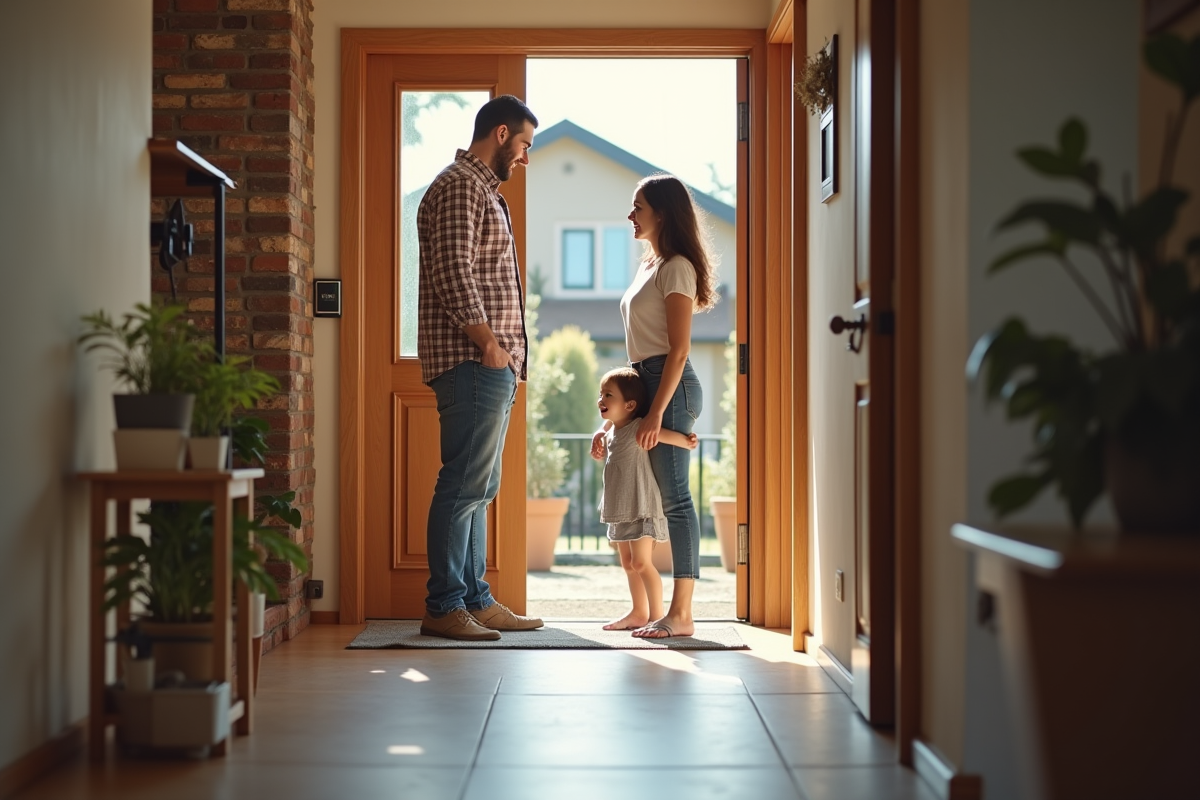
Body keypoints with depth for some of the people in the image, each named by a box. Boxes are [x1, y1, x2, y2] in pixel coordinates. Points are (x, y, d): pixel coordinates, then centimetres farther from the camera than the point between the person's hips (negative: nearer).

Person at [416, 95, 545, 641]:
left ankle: (476, 601, 16)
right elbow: (453, 271, -19)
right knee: (465, 484, -11)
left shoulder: (483, 191, 25)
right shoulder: (459, 186, -8)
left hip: (492, 367, 11)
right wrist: (488, 343, -19)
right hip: (472, 363, -11)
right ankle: (443, 607, -8)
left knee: (478, 487, 11)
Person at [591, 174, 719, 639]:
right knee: (670, 498, 7)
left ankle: (680, 615, -10)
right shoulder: (651, 267, 21)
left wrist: (656, 413, -20)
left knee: (674, 497, -10)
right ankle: (677, 612, 8)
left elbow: (678, 349, -15)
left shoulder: (676, 268, -8)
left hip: (671, 388, -9)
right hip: (648, 385, 9)